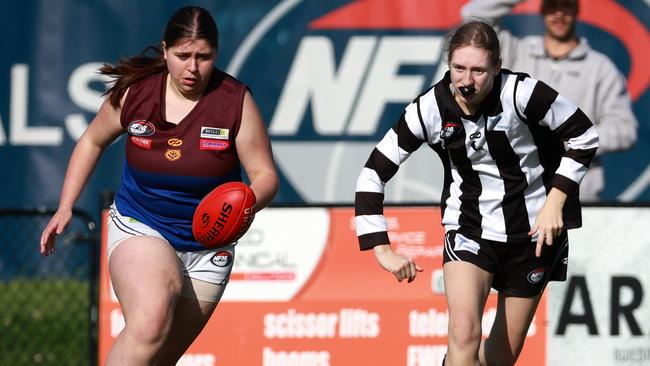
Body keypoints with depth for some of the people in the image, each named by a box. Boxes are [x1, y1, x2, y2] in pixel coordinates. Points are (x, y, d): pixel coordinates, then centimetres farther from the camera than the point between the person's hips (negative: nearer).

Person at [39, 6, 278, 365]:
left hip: (207, 248, 2)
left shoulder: (236, 102, -11)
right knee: (151, 322, -31)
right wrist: (64, 209, 5)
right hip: (138, 228, -2)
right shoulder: (133, 92, -8)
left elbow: (265, 175, -7)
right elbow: (92, 141, 10)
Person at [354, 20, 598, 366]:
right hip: (469, 230, 0)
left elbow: (584, 137, -6)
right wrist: (382, 249, -13)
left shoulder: (521, 93, -20)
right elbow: (373, 174, -8)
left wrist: (555, 202, -11)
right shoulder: (430, 109, -14)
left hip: (533, 232, 0)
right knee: (463, 333, -24)